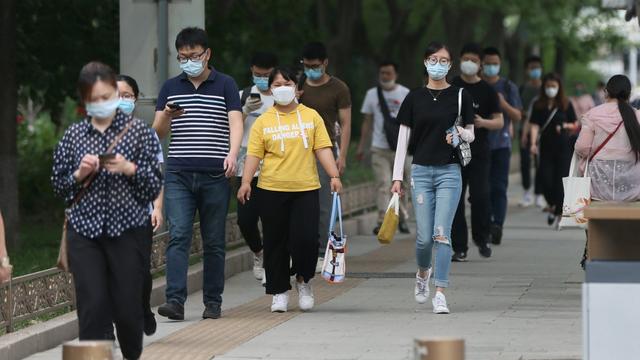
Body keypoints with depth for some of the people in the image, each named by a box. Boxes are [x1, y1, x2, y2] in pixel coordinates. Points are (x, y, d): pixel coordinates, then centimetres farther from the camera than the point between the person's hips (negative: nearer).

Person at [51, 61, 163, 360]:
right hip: (84, 230, 1)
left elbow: (156, 184, 0)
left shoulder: (137, 130, 1)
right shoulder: (73, 135, 8)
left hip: (127, 228, -1)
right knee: (92, 305, -8)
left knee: (128, 306, 4)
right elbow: (58, 184, 12)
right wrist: (79, 174, -7)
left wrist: (130, 169, -17)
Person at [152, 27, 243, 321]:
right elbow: (158, 132, 11)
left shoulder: (225, 85, 4)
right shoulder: (170, 87, 12)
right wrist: (167, 116, -12)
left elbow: (236, 123, -8)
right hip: (178, 174, 1)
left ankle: (213, 302, 12)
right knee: (178, 236, -11)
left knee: (214, 242, 5)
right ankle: (175, 300, -19)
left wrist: (232, 154, -27)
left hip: (215, 175, -1)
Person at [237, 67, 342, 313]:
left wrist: (334, 176, -6)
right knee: (275, 243, 4)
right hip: (271, 190, 0)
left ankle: (303, 279, 16)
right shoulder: (263, 122, 6)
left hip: (306, 190, 0)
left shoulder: (311, 116, 8)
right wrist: (246, 182, -11)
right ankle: (279, 291, 15)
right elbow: (254, 154, 1)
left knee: (306, 238, -9)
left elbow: (323, 149, 5)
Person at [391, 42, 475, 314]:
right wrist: (397, 176, 1)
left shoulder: (460, 96, 3)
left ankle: (440, 293, -9)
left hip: (449, 171, -1)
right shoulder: (414, 98, 5)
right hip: (421, 171, 1)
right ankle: (423, 273, 32)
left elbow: (471, 134, 10)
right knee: (425, 237, 1)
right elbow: (403, 138, 6)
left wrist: (460, 133, -15)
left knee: (442, 234, -10)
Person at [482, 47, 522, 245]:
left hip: (501, 144, -1)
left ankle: (497, 225, -15)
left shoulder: (508, 87, 6)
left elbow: (517, 117, 2)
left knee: (499, 187, -8)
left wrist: (504, 104, -15)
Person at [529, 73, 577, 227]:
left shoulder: (566, 105, 3)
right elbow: (535, 125, -4)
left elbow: (574, 125, 9)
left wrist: (565, 126, -12)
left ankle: (559, 212, 7)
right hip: (546, 148, 1)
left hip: (563, 147, -1)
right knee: (545, 178, -8)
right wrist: (533, 143, -18)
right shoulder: (538, 105, 3)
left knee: (560, 181, -4)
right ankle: (552, 205, 20)